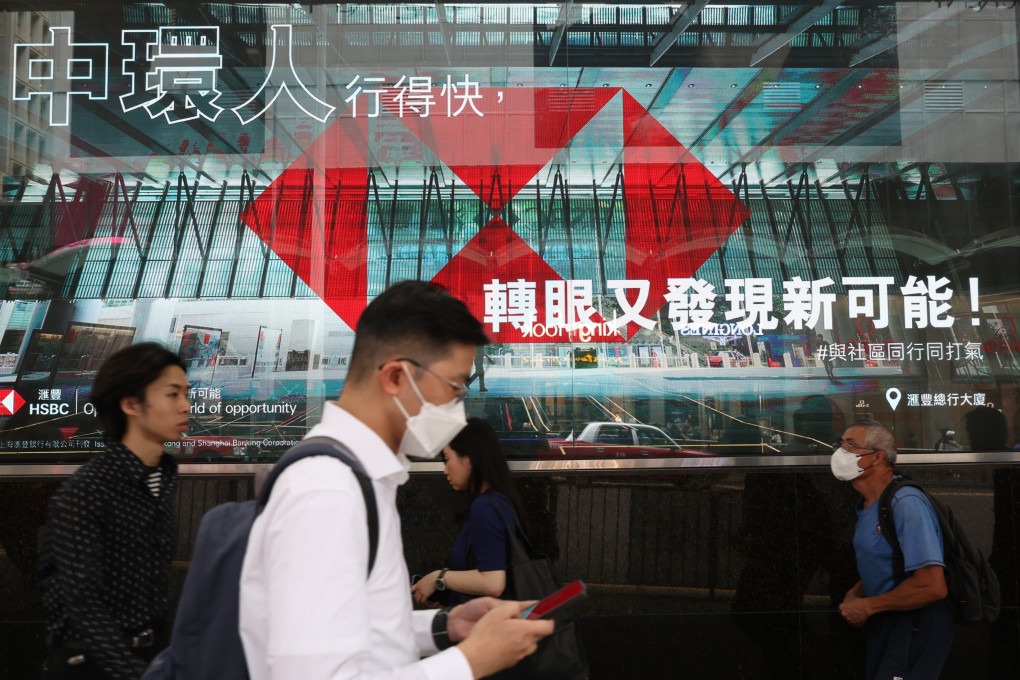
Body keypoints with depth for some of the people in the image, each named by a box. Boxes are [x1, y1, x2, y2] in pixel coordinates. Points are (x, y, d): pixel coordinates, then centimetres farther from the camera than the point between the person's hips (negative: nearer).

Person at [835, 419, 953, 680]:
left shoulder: (905, 504, -24)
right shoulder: (868, 505, 7)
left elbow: (932, 586, -30)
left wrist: (868, 606, -19)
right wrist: (854, 594, 2)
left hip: (916, 623, -9)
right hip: (885, 619, 9)